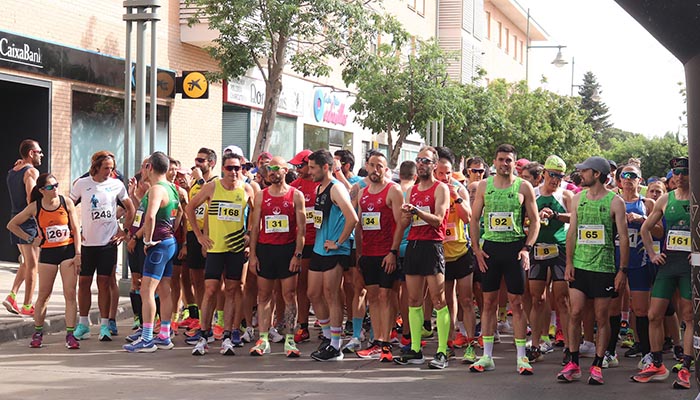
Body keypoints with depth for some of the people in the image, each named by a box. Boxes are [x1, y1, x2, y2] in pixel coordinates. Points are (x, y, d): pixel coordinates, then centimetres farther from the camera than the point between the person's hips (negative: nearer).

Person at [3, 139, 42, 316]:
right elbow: (31, 199, -22)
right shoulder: (31, 171, -12)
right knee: (32, 265, 0)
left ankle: (12, 295, 8)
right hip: (29, 222, -8)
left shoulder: (12, 172, 13)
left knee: (27, 262, 20)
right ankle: (27, 306, 2)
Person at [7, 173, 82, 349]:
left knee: (70, 294, -6)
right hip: (47, 253, 1)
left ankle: (70, 334, -4)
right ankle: (37, 333, 17)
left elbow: (76, 229, -1)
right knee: (43, 295, 5)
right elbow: (12, 225, 8)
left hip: (68, 250, 0)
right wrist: (30, 239, 2)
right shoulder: (35, 207, -3)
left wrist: (78, 254, -6)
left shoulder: (67, 202, -3)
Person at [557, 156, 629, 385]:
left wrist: (623, 270, -8)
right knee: (575, 313, -2)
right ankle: (573, 364, 7)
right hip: (579, 265, 3)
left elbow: (623, 237, -4)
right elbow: (572, 232, 10)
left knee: (602, 318, 2)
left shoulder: (615, 202, -3)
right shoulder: (577, 199, 9)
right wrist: (569, 262, 1)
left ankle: (597, 366, 9)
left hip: (604, 267, -3)